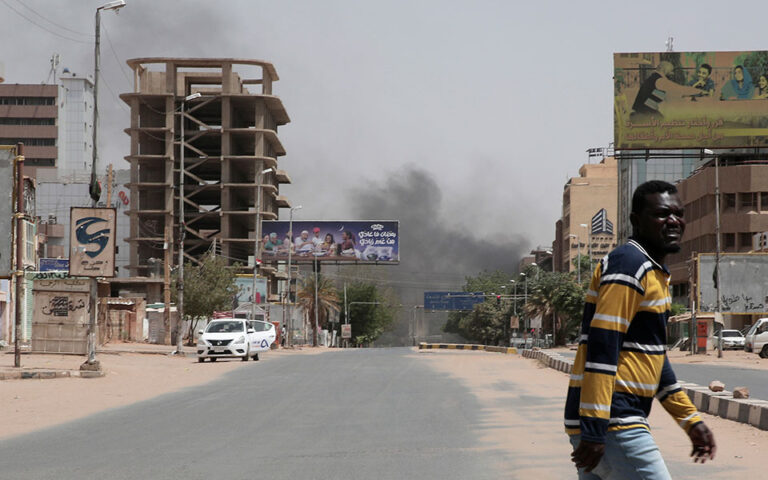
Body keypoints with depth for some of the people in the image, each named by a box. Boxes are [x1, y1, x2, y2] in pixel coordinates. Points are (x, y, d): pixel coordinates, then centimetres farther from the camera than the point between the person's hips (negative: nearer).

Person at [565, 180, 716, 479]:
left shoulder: (654, 273, 20)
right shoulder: (629, 264, -12)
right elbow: (602, 347, -20)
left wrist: (691, 420, 25)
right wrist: (594, 431, -25)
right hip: (610, 427, -10)